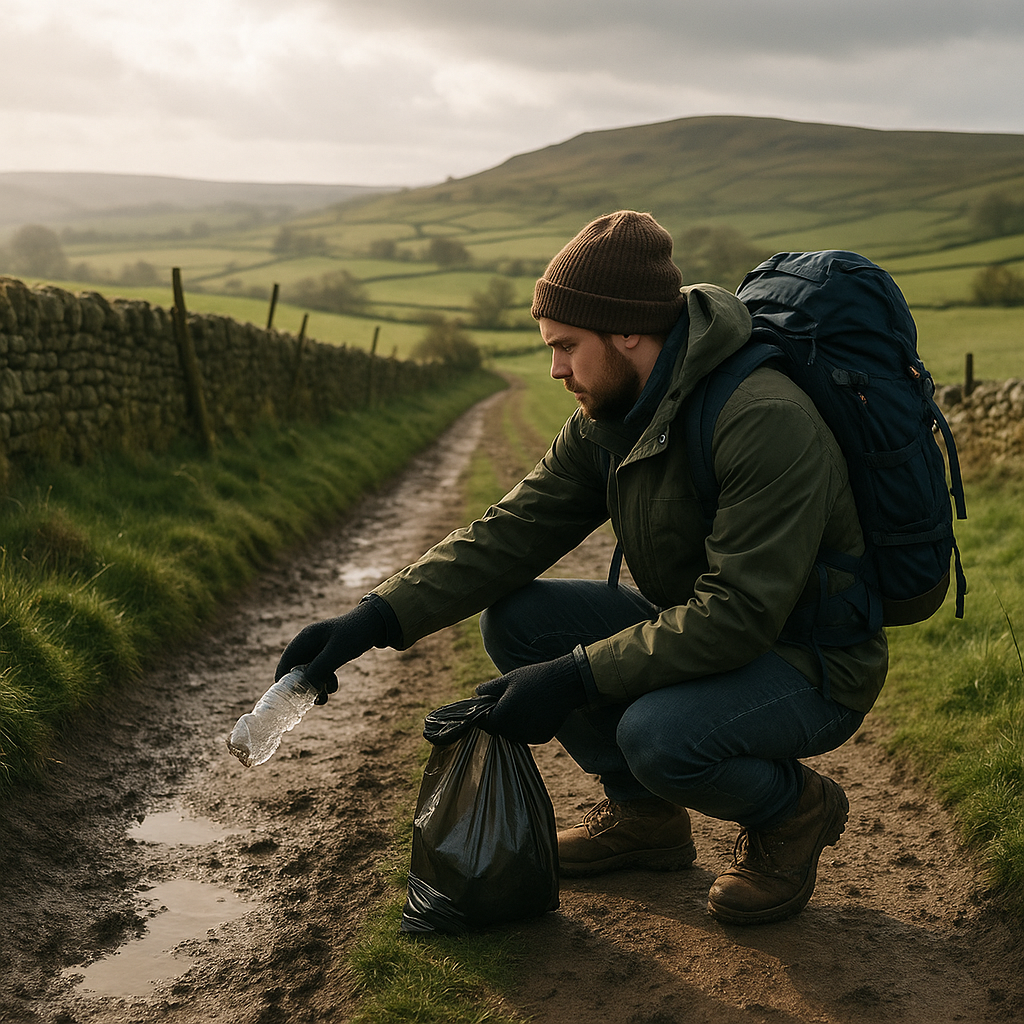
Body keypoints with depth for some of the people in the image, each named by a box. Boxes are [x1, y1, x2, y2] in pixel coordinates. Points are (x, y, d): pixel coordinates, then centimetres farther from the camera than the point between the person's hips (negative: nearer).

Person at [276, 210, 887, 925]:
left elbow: (738, 614, -32)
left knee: (658, 732, -36)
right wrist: (374, 620, -17)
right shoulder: (609, 420, -2)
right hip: (695, 636, 8)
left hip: (812, 665, -7)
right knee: (514, 617, -6)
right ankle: (645, 813, 10)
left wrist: (572, 678, -31)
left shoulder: (766, 422, -28)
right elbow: (512, 531, -6)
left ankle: (796, 807, -1)